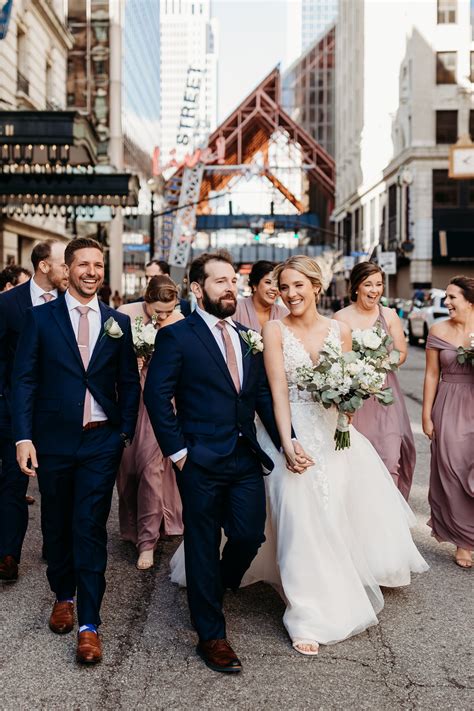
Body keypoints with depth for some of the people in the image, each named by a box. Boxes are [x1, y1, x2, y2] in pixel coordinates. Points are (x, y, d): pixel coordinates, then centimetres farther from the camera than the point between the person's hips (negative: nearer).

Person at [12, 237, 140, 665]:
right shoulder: (40, 318, 0)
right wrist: (23, 437, -9)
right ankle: (63, 596, 36)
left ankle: (89, 624, 5)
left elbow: (129, 383, 9)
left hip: (101, 441, 0)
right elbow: (24, 380, -2)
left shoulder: (118, 323, 5)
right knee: (57, 525, 14)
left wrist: (125, 433, 1)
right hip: (53, 441, 0)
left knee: (90, 529, -2)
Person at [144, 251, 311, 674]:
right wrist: (177, 451, -12)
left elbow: (264, 396, 11)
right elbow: (157, 395, -10)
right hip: (201, 462, -5)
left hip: (247, 459, 5)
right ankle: (211, 636, 21)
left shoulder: (248, 337, 12)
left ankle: (216, 589, 39)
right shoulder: (177, 336, -6)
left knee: (249, 536, 6)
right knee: (204, 547, 6)